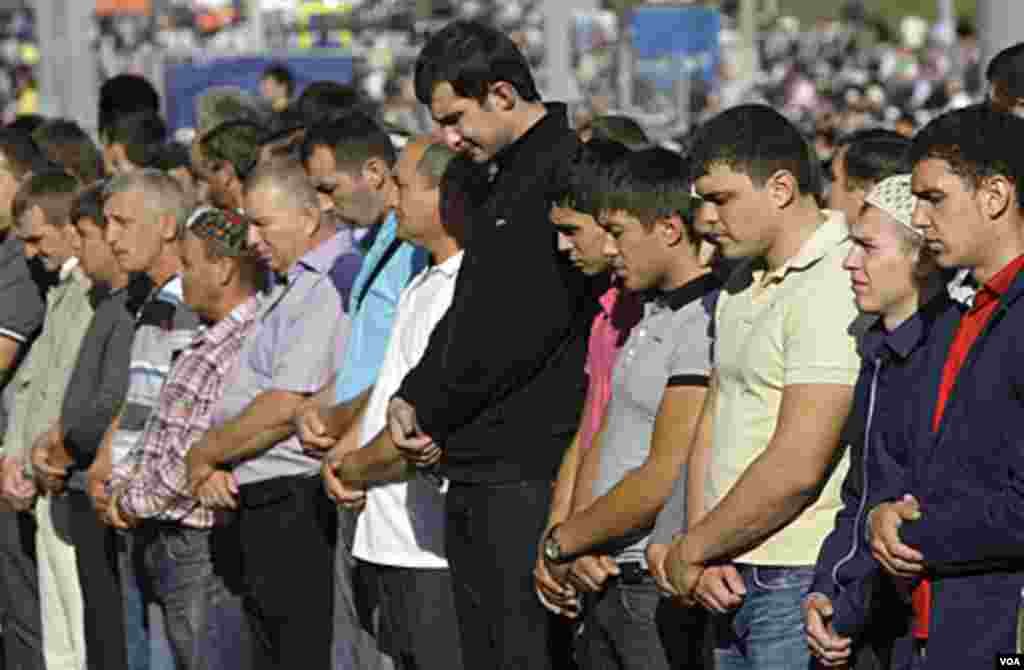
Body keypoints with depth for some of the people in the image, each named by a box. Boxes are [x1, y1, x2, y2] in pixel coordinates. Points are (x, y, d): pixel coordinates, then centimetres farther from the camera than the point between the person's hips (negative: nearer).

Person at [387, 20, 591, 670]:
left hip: (528, 474, -10)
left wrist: (435, 415, -8)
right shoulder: (505, 181, 19)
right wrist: (412, 397, 6)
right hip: (475, 473, 10)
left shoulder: (566, 173, -13)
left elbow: (522, 333, -18)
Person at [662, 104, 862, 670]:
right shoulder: (742, 287, 16)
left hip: (799, 583, -9)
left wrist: (688, 552, -9)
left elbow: (796, 469, -20)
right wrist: (702, 558, 0)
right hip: (733, 583, 9)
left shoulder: (836, 287, -15)